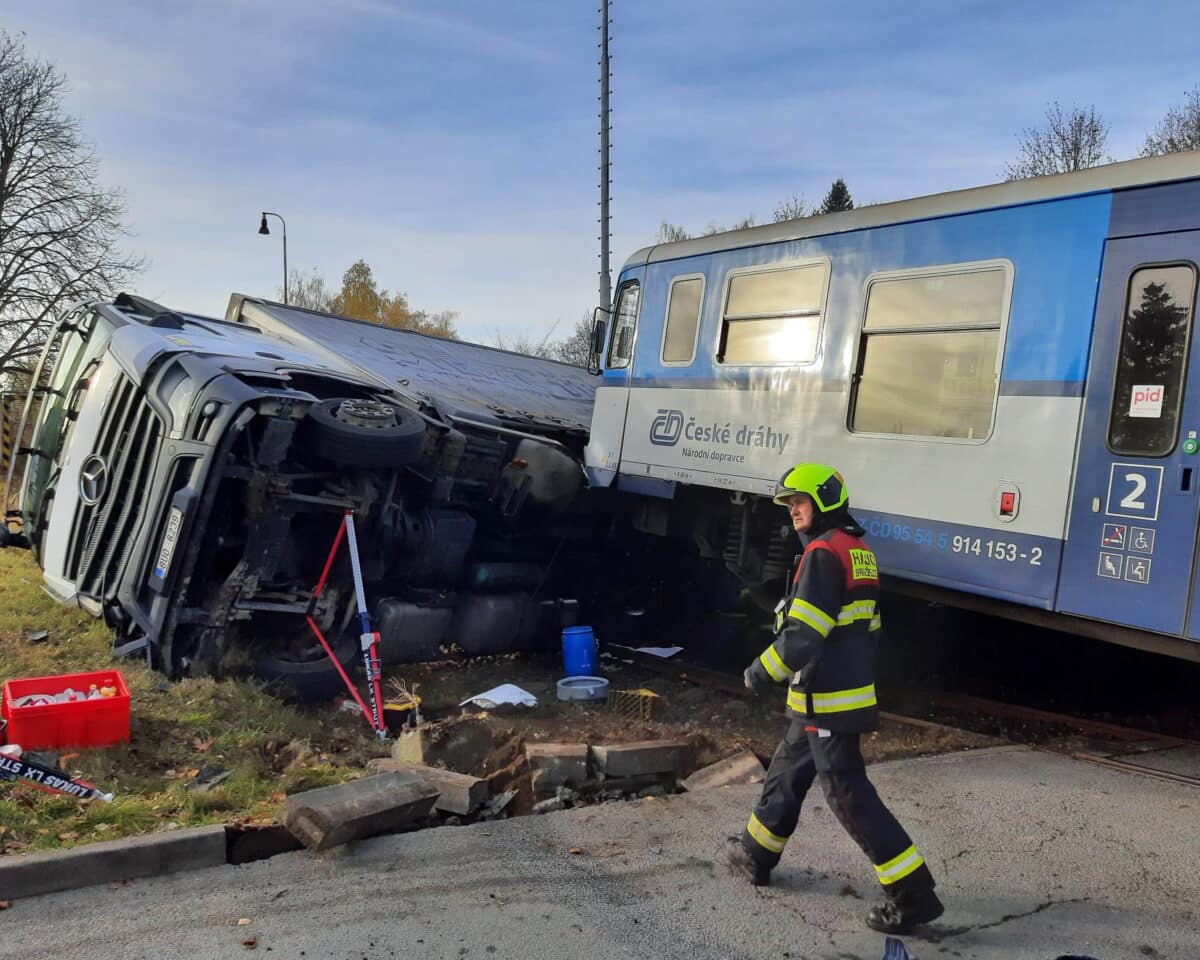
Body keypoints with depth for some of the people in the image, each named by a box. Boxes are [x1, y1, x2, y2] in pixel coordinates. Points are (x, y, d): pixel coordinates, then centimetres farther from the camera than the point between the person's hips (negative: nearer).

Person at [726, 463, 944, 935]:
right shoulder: (858, 550, 13)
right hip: (849, 690, 10)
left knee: (849, 795, -4)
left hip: (826, 701, -10)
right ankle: (756, 855, 36)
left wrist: (761, 673, -10)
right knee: (786, 772, 21)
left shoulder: (823, 553, -18)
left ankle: (913, 895, 1)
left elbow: (803, 635, -23)